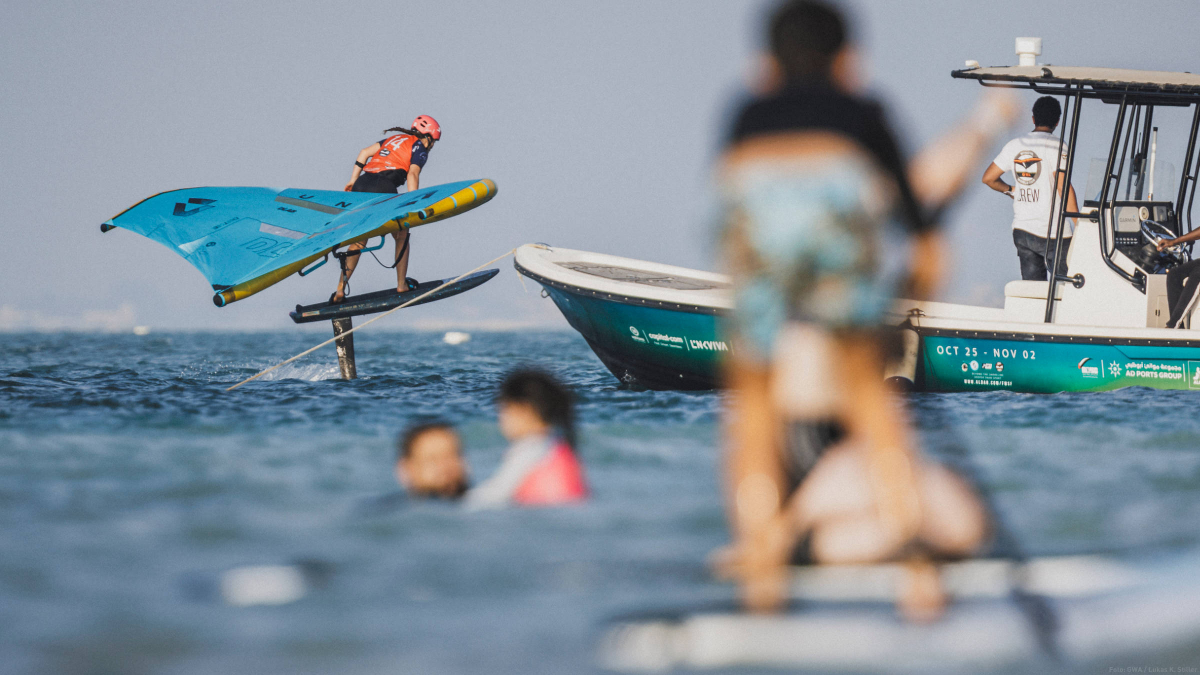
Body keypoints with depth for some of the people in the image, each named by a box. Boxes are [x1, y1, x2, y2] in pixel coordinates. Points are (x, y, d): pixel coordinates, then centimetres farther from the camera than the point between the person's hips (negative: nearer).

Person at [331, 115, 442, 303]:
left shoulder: (394, 139, 29)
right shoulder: (420, 148, 9)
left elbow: (365, 152, 20)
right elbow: (412, 174, -7)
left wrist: (352, 181, 18)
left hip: (362, 185, 6)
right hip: (383, 188, -6)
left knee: (358, 242, 16)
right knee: (402, 237, 18)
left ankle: (340, 290, 8)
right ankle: (402, 285, 22)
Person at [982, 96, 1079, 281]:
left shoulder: (1014, 146, 8)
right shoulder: (1056, 146, -9)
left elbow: (988, 178, 13)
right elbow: (1064, 187, -16)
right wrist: (1079, 226, -13)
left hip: (1022, 229, 5)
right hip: (1054, 233, -5)